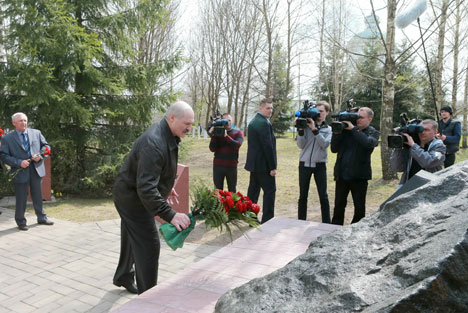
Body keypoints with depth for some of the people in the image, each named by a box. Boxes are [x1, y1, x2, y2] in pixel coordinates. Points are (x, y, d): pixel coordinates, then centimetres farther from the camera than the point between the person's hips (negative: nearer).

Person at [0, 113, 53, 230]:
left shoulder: (36, 133, 9)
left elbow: (46, 146, 11)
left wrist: (40, 155, -8)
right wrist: (19, 162, -17)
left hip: (36, 170, 3)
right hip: (21, 172, -3)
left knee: (38, 196, 14)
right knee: (21, 199, 5)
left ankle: (41, 218, 27)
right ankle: (21, 222, 21)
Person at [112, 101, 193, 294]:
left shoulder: (166, 135, -1)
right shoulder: (154, 143, -33)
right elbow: (146, 188, -39)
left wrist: (166, 187, 18)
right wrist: (170, 215, -43)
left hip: (131, 195, 10)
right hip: (132, 197, -10)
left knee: (132, 240, 25)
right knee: (148, 246, -6)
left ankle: (123, 277, 47)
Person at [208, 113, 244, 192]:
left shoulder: (238, 132, 3)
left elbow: (237, 145, -16)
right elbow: (212, 149, -3)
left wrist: (226, 136, -21)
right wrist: (213, 136, -15)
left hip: (231, 166, -1)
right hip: (218, 165, 1)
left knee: (232, 190, 9)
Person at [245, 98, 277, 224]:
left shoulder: (253, 121, 14)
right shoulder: (264, 123, -17)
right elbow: (268, 146, -20)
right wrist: (272, 166, -17)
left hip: (254, 163, 10)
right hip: (263, 164, -10)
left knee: (253, 190, 13)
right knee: (270, 190, -2)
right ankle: (267, 220, 0)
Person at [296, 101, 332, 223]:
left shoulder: (329, 129, 6)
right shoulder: (307, 125, 3)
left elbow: (325, 144, -13)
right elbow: (301, 145, -4)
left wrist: (315, 129, -20)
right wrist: (300, 129, -16)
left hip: (320, 165, 0)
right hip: (304, 164, 0)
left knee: (323, 196, 2)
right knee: (303, 195, 7)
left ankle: (326, 223, 11)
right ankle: (301, 222, 18)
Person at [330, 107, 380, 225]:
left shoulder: (373, 133, 1)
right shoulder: (346, 130, 5)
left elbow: (368, 143, -23)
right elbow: (334, 149, 2)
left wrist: (353, 129, -21)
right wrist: (337, 132, -9)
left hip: (359, 176, -2)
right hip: (341, 174, 2)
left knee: (359, 208, 9)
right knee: (339, 206, 10)